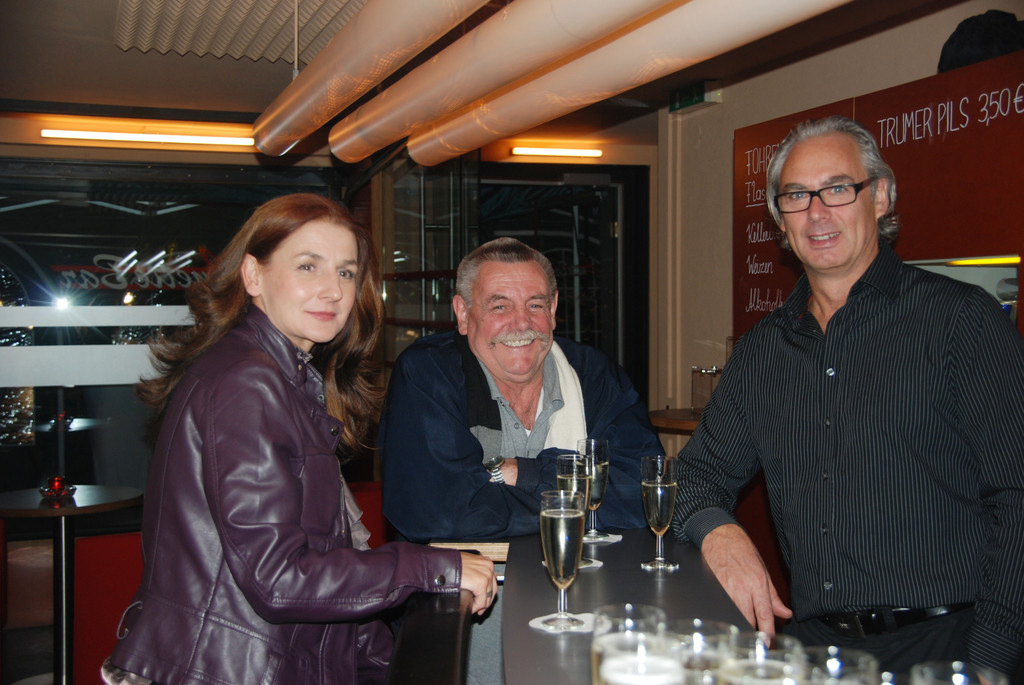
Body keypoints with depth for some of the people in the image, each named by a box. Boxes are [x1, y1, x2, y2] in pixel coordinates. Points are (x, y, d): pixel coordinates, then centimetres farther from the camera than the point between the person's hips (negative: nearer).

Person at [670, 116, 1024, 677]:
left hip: (942, 639, -4)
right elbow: (701, 473, 19)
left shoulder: (961, 318, 0)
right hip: (808, 640, 4)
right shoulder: (761, 348, 14)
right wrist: (717, 531, -5)